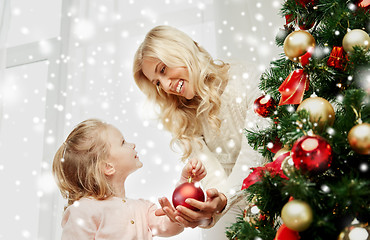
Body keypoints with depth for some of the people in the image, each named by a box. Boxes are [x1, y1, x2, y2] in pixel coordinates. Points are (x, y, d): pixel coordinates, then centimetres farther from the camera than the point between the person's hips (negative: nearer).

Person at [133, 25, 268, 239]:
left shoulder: (244, 79, -11)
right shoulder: (184, 119, 1)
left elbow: (252, 154, -21)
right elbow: (215, 177, -13)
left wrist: (223, 199, -38)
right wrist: (209, 210, -34)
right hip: (238, 207, 2)